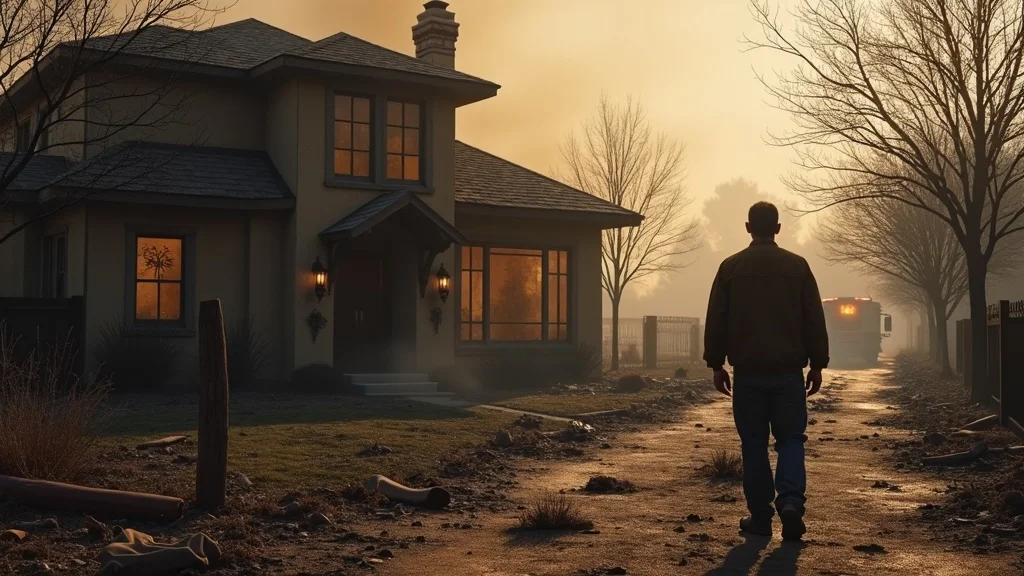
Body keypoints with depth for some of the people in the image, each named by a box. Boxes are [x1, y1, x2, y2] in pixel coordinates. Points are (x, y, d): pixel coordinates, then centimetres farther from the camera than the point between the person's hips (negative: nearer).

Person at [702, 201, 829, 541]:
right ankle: (791, 502, -13)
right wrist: (817, 364, 10)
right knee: (790, 438, 7)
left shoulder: (730, 267, 2)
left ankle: (760, 516, 9)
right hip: (789, 370, 0)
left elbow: (716, 320, 2)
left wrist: (716, 364, 9)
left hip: (748, 371, 0)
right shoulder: (797, 266, 3)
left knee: (754, 443, 7)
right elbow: (814, 320, 3)